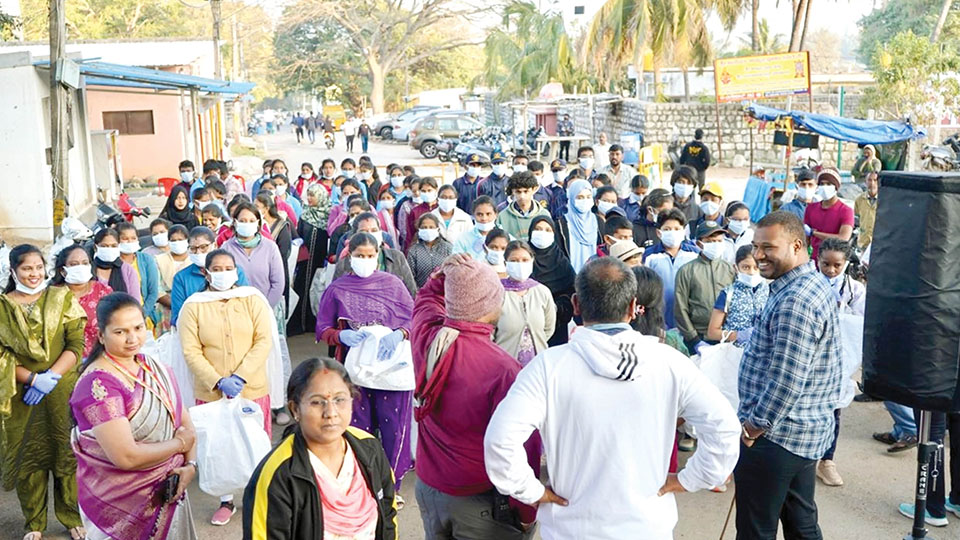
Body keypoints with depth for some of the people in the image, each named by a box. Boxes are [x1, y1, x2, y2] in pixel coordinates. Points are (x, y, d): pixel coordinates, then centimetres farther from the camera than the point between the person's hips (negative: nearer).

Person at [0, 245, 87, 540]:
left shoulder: (62, 298, 2)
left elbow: (76, 345, -3)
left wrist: (52, 377, -15)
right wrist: (32, 378, -14)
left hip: (62, 391, 0)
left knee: (67, 454, 7)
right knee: (28, 457, 8)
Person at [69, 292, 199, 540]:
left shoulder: (156, 368, 1)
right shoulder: (99, 384, -22)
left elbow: (186, 422, 5)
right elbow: (126, 457, -28)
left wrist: (191, 464, -12)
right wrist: (180, 444, -14)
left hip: (167, 493, 6)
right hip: (121, 505, -6)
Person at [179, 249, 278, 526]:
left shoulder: (252, 299, 0)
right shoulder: (194, 305, 0)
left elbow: (264, 341, -6)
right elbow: (191, 351, -5)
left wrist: (240, 377, -15)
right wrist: (217, 381, -16)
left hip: (252, 388, 0)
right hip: (211, 391, 0)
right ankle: (226, 501, 27)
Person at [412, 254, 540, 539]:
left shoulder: (425, 336, -11)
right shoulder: (504, 369, -29)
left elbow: (427, 296, 15)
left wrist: (444, 274, -2)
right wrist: (527, 513, -9)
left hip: (428, 490, 6)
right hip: (481, 502, -6)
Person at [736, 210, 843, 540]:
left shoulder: (794, 301, -25)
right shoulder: (815, 283, 9)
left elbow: (786, 380, -27)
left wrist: (754, 426, -17)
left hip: (773, 436, -10)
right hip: (807, 431, 10)